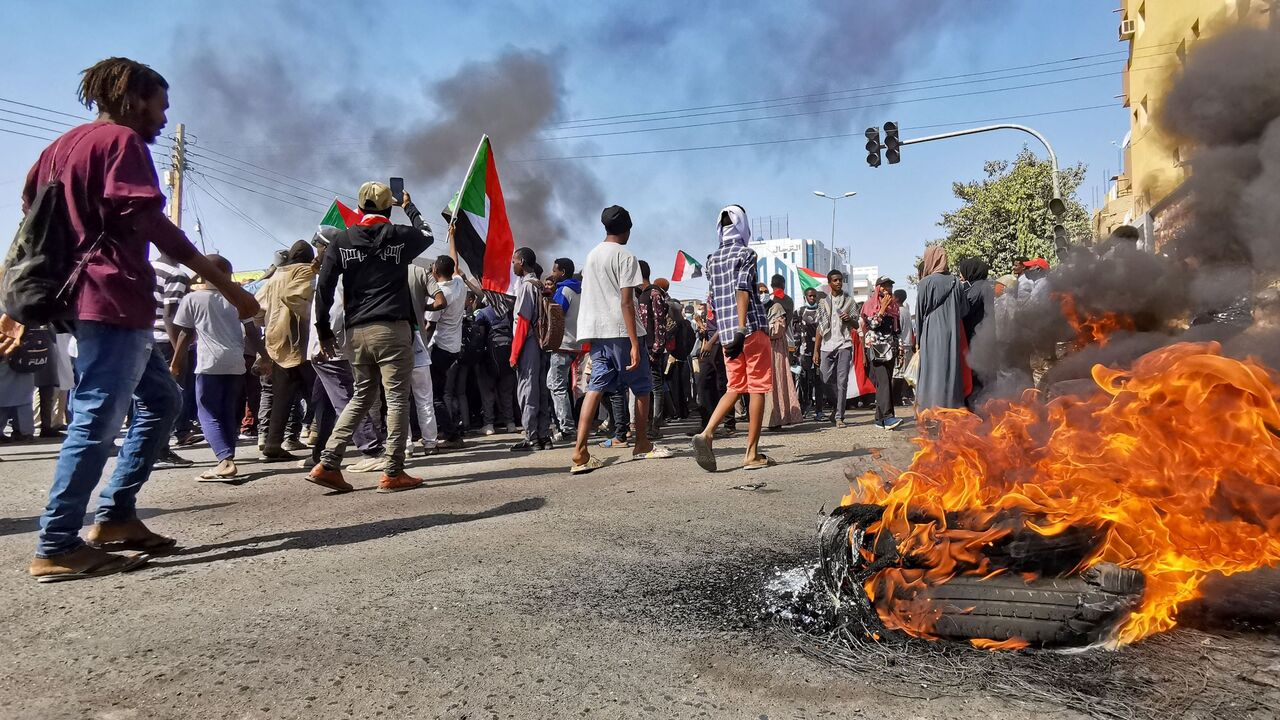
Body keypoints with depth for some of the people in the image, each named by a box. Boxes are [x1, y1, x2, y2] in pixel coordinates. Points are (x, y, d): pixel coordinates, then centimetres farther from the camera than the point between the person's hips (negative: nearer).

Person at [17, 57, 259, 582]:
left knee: (162, 401, 15)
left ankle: (115, 514, 14)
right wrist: (228, 287, -20)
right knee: (97, 419, -8)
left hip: (87, 299, 10)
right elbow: (147, 221, -17)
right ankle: (56, 548, -4)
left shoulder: (63, 145, 23)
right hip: (116, 300, -10)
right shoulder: (121, 140, -4)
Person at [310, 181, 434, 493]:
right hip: (392, 329, -4)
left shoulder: (342, 241, 7)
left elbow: (324, 286, 3)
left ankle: (327, 465, 12)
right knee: (397, 399, 0)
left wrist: (323, 329, 11)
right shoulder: (400, 236, 2)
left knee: (362, 397, 16)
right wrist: (409, 207, 40)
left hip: (357, 332, 4)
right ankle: (393, 473, -1)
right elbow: (427, 234, 25)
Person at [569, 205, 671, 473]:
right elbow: (626, 303, -15)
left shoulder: (592, 255, 16)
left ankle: (580, 453, -11)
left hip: (596, 331, 7)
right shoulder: (625, 257, -7)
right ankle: (642, 445, 21)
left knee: (596, 387, 1)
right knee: (642, 387, 10)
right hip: (621, 331, -7)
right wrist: (635, 344, -18)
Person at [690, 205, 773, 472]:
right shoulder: (746, 254, -4)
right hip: (752, 329, -6)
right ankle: (752, 454, 3)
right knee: (757, 388, 2)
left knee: (735, 388, 13)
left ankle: (706, 433, -8)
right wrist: (742, 330, -23)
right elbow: (742, 291, -17)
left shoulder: (712, 260, 15)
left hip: (726, 333, 6)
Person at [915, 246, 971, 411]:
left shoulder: (925, 283, -8)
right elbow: (964, 310, 11)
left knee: (932, 371, -1)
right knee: (951, 369, 9)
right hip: (952, 335, 4)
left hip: (931, 335, -4)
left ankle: (930, 408, -2)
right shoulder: (955, 282, 4)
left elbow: (920, 312, -3)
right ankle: (953, 405, 13)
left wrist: (919, 335, 7)